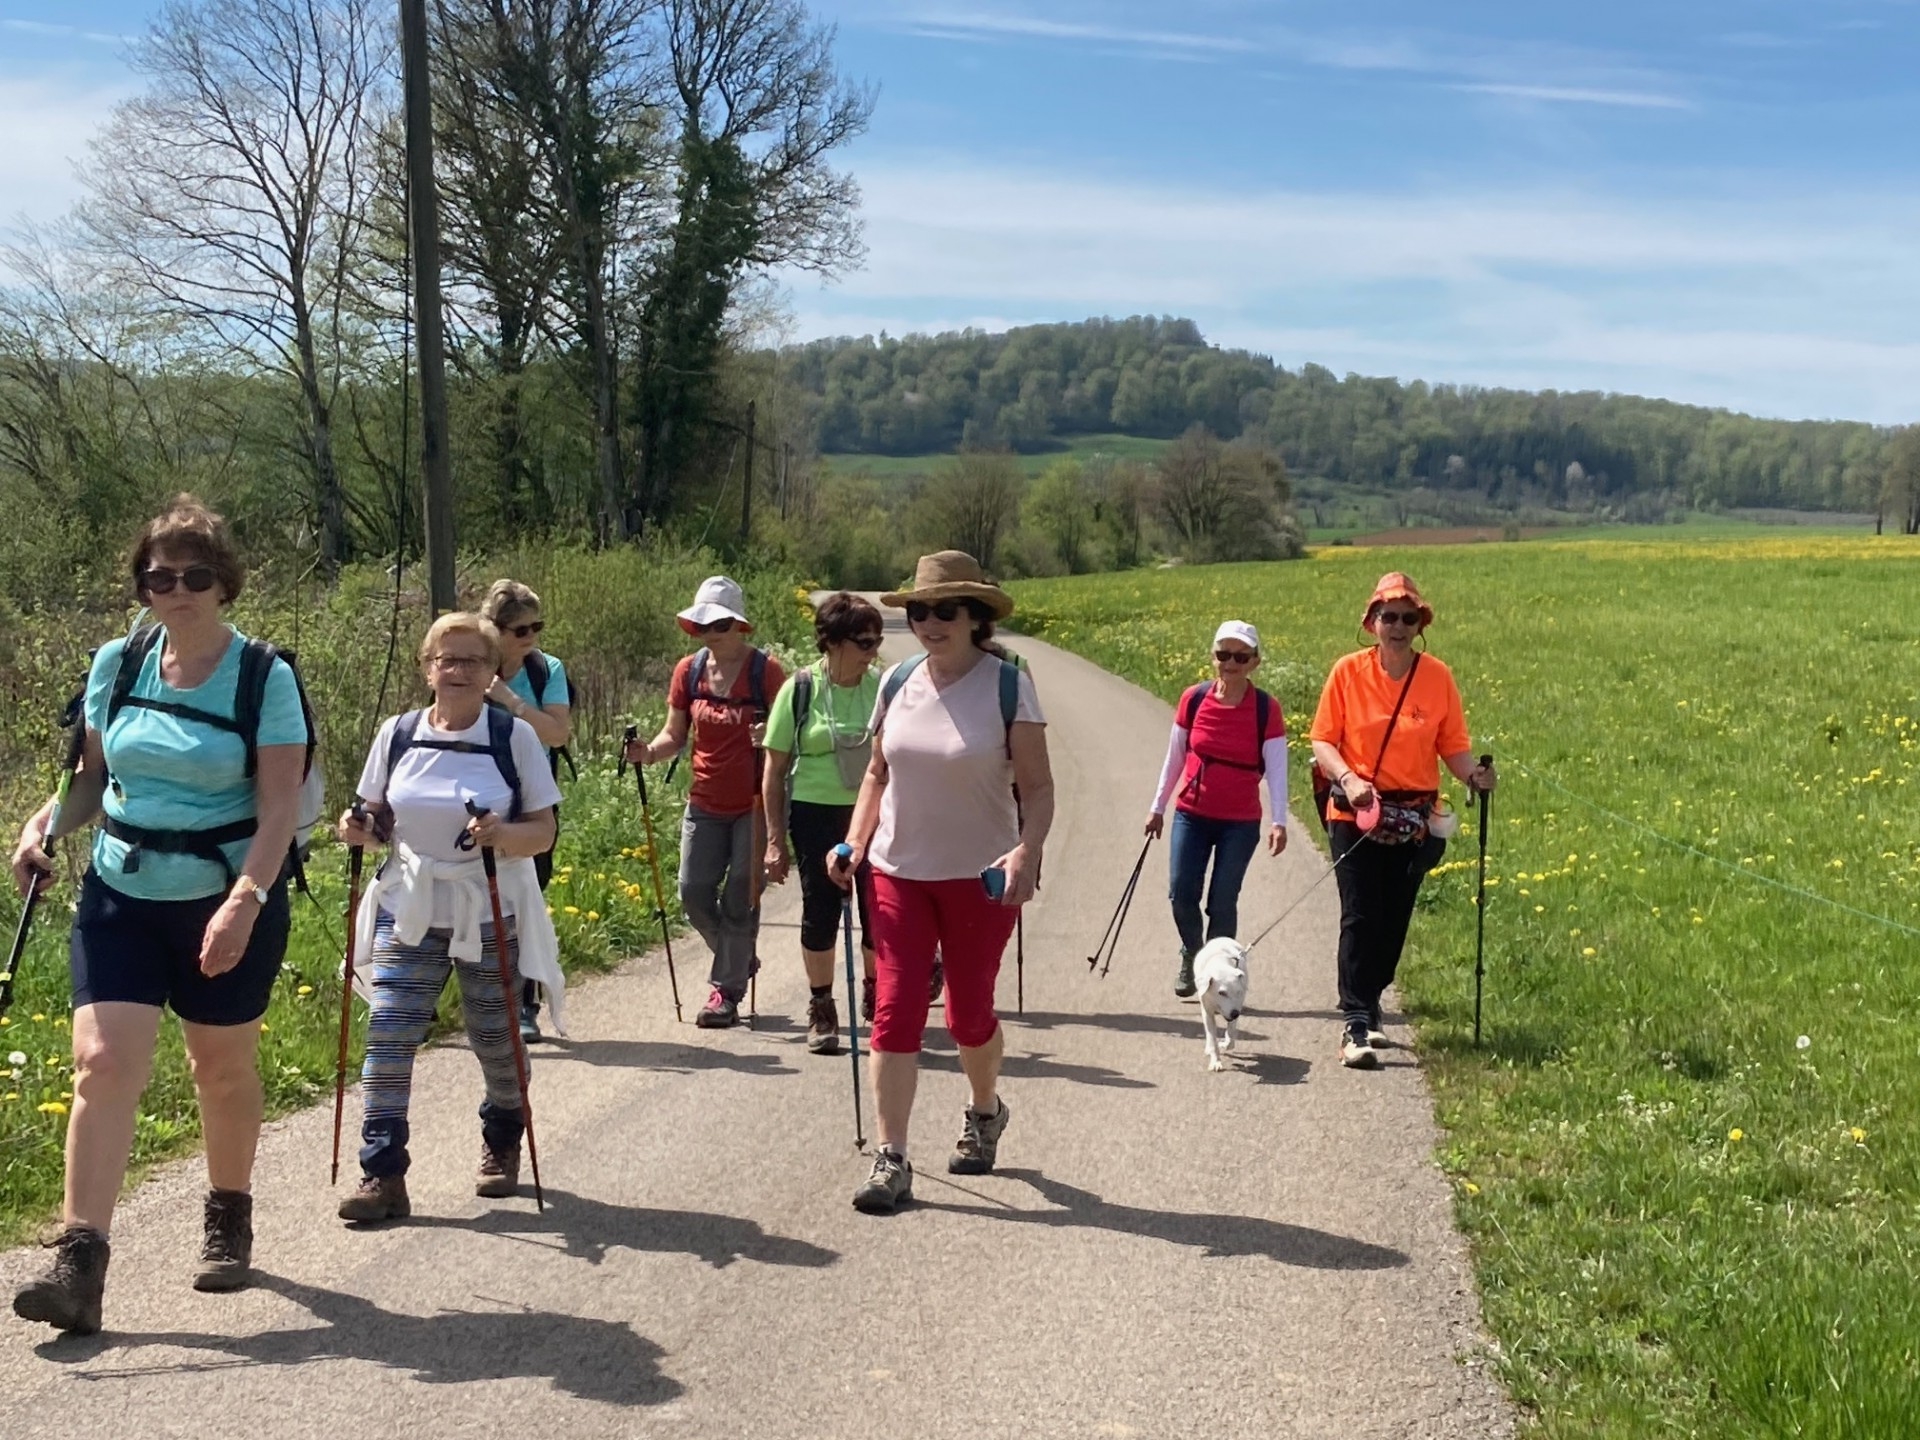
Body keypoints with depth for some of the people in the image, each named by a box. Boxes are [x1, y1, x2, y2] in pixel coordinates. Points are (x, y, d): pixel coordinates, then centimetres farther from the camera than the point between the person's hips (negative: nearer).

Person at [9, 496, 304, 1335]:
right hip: (120, 896, 3)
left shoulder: (265, 679, -11)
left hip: (228, 902, -3)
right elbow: (96, 776, 12)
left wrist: (243, 902, -28)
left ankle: (229, 1223, 35)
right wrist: (47, 824, -8)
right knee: (103, 1061, -10)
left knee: (222, 1068, 12)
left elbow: (278, 808, -15)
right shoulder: (116, 665, 1)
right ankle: (80, 1264, -10)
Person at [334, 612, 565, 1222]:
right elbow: (381, 820, 13)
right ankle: (382, 1176, -5)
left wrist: (502, 835, -23)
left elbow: (543, 831, -3)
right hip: (409, 915, 2)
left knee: (496, 1041, 8)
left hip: (491, 918, -2)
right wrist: (360, 829, -9)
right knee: (388, 1037, -10)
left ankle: (502, 1148, 35)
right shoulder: (398, 734, 3)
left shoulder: (515, 737, -3)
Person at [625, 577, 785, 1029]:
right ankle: (740, 961, 29)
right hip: (706, 802, 5)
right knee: (694, 893, 4)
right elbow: (675, 734, 7)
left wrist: (771, 736, -29)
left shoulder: (765, 670, -10)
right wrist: (649, 751, -13)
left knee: (740, 900, 1)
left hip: (753, 803, -4)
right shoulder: (689, 671, 2)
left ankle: (726, 991, 12)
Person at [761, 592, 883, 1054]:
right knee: (820, 912, 4)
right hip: (816, 813, -2)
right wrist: (776, 840, -4)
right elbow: (774, 772, -1)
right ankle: (821, 1009, 20)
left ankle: (876, 997, 28)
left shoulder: (882, 687, -1)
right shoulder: (800, 690, -6)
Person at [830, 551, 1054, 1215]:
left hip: (980, 878, -3)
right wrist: (855, 842, 0)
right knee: (895, 1011, -4)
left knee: (968, 1015, 10)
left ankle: (985, 1111, 40)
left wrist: (1028, 851, -26)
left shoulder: (1009, 686, -10)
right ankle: (890, 1161, 0)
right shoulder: (896, 683, 2)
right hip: (899, 872, 3)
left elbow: (1037, 787, -9)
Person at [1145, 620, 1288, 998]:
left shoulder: (1266, 709, -8)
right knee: (1181, 893, -2)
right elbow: (1174, 758, 7)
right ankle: (1191, 957, 25)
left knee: (1222, 902, -2)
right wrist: (1158, 807, 11)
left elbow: (1276, 768, -10)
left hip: (1241, 823, -2)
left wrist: (1279, 822, -19)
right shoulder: (1194, 700, -3)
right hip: (1192, 815, 2)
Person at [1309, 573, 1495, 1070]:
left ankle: (1367, 1009, 29)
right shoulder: (1348, 671, -4)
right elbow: (1322, 740, -2)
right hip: (1355, 815, -2)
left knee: (1394, 920, 10)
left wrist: (1473, 774, -19)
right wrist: (1347, 779, -19)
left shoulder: (1437, 676, 0)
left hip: (1414, 820, 2)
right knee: (1360, 918, -8)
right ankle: (1354, 1027, -8)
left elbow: (1453, 745, 2)